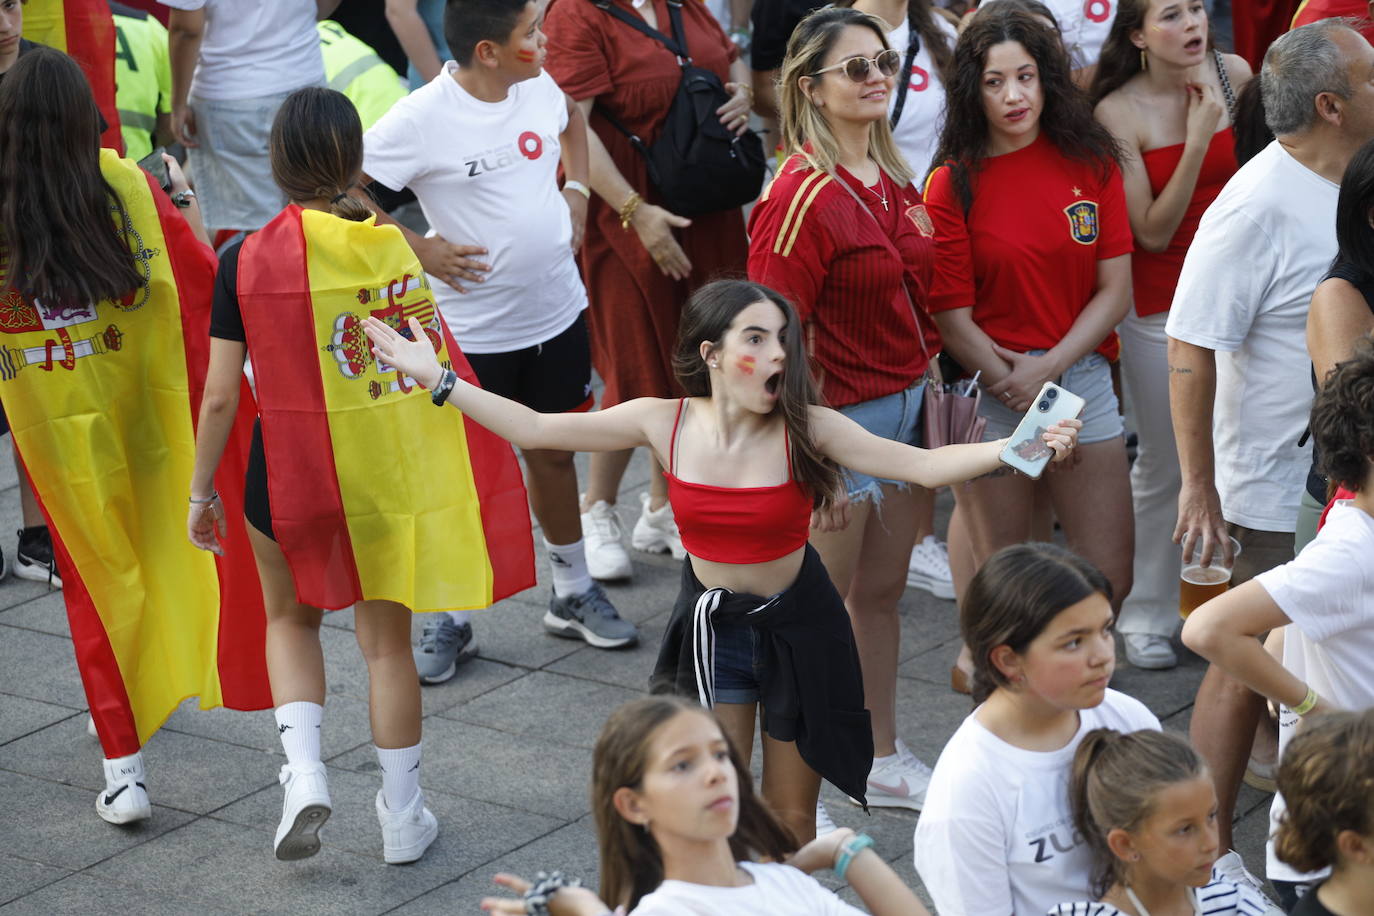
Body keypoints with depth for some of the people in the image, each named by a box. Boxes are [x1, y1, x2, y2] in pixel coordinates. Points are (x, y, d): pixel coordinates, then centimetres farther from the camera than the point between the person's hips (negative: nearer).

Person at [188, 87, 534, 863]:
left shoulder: (248, 261, -13)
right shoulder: (400, 245, -8)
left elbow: (221, 396, -8)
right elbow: (443, 371, 0)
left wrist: (202, 492, 2)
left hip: (292, 478, -1)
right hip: (393, 473, 1)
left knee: (292, 620, 24)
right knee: (388, 636, 16)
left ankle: (305, 772, 4)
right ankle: (403, 814, 24)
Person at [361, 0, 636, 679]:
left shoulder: (539, 86, -2)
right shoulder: (423, 119, -21)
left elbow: (571, 121, 22)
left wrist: (576, 191, 7)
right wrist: (417, 247, -19)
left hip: (556, 316, 5)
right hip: (472, 331, -5)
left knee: (553, 452, 18)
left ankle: (573, 595, 34)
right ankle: (447, 617, 20)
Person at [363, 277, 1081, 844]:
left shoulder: (805, 429, -18)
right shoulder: (664, 423, -12)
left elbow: (926, 466, -24)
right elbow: (534, 429, -5)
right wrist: (435, 376, -7)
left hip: (799, 624, -1)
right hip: (710, 625, 1)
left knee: (790, 816, 11)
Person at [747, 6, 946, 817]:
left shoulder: (893, 178, 7)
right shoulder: (805, 196, -20)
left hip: (906, 406, 8)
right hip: (842, 416, -8)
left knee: (882, 591, 18)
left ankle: (884, 760, 32)